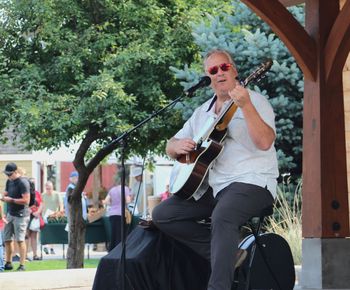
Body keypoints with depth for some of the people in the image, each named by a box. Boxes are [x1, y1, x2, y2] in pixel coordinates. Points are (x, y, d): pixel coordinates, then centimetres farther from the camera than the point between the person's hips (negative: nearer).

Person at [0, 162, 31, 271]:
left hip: (20, 215, -9)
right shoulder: (9, 181, 12)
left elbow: (26, 200, -19)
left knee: (20, 240, -9)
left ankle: (22, 265, -5)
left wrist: (11, 200, -19)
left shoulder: (23, 182, -14)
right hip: (10, 214, 9)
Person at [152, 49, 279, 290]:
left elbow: (265, 142, -18)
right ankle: (227, 252, -6)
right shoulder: (202, 112, 19)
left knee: (222, 217, -37)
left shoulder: (254, 100, -1)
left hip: (251, 182, -7)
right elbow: (171, 146, 21)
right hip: (210, 186, 8)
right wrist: (177, 146, -4)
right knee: (162, 214, -6)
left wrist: (245, 105, -29)